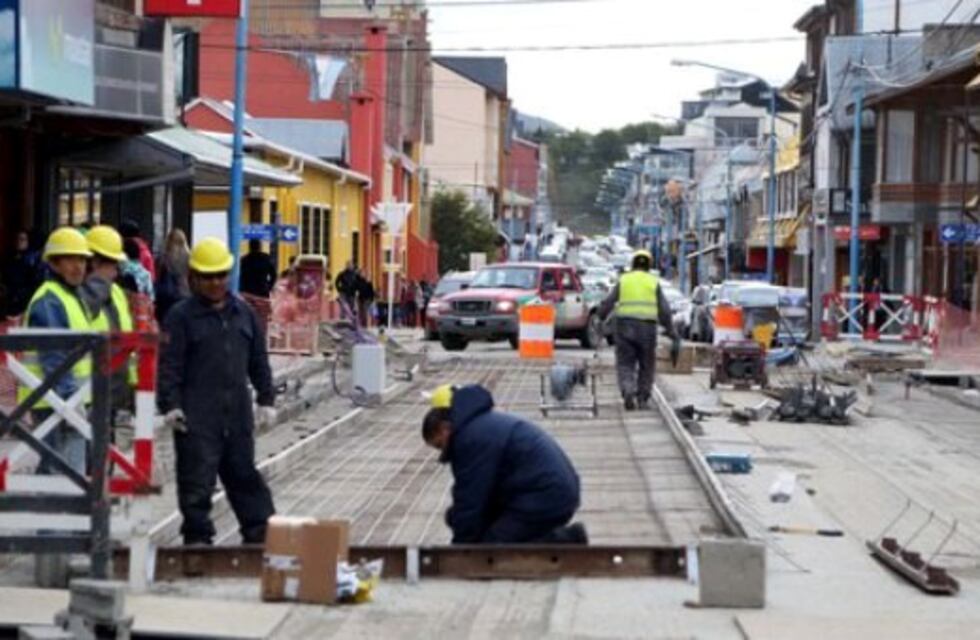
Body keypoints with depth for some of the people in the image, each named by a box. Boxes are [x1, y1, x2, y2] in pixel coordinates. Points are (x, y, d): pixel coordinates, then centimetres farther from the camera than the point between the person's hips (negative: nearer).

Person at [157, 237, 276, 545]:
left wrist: (266, 399, 11)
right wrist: (170, 405, -15)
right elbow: (170, 364, -7)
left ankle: (260, 532, 19)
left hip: (237, 413, 5)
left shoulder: (243, 312, 12)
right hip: (197, 416, -5)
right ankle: (198, 537, 6)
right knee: (197, 479, -2)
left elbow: (258, 360, 16)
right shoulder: (181, 315, -3)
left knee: (244, 474, 13)